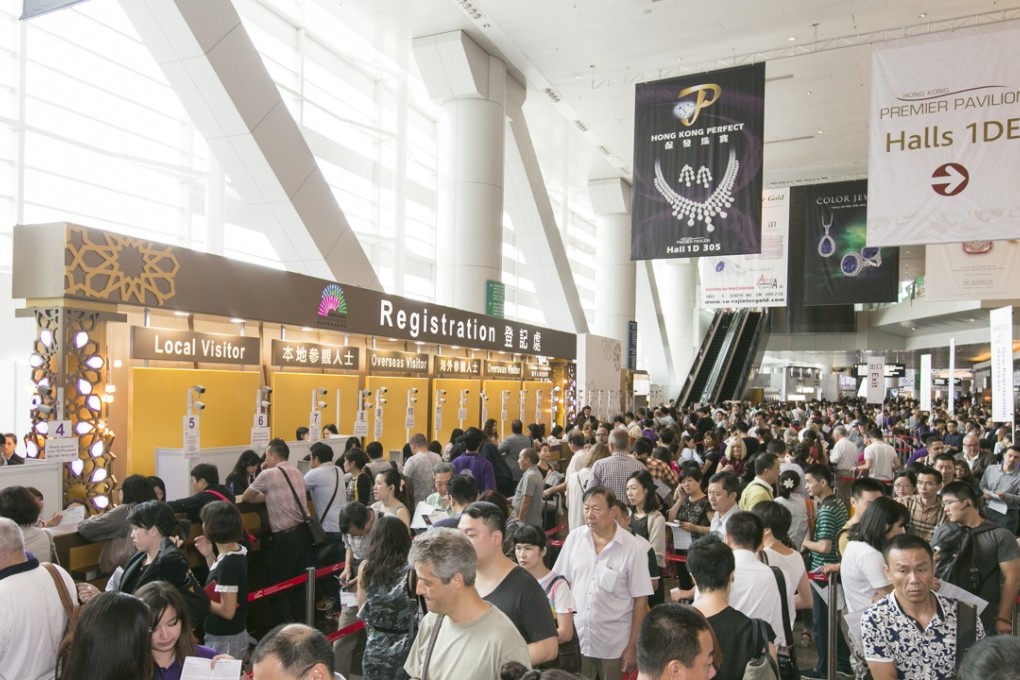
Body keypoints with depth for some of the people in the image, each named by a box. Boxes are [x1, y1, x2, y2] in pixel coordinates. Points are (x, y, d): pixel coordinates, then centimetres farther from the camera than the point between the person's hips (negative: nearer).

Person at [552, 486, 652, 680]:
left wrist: (633, 646, -6)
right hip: (576, 639, 3)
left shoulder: (632, 548, -13)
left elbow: (640, 601, -8)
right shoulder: (574, 538, -4)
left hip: (614, 646, -2)